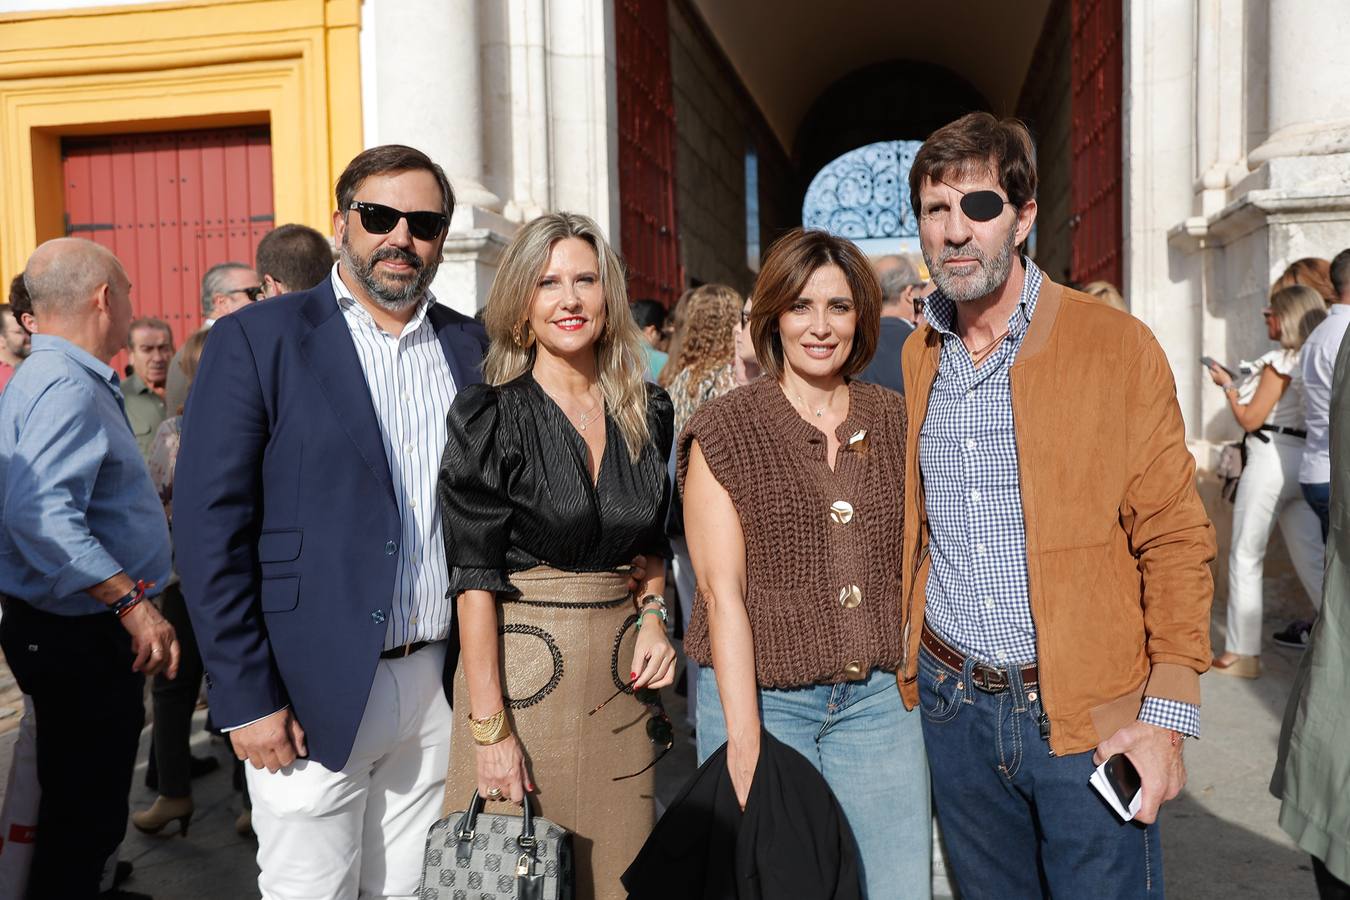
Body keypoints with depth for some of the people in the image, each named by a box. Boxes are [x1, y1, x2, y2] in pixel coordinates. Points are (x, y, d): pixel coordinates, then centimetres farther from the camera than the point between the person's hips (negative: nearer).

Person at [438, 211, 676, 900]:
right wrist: (488, 728, -16)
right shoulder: (490, 416, -9)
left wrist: (652, 617, 1)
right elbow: (476, 577, -12)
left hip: (620, 678, 4)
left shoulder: (647, 411, 6)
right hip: (521, 673, -4)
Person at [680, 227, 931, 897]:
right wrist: (744, 739, -14)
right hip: (762, 697, -3)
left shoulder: (896, 423, 7)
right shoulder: (724, 432, -4)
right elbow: (723, 592, -9)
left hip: (877, 697, 3)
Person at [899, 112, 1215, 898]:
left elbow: (1175, 540, -7)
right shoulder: (911, 361, 4)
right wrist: (909, 670, 6)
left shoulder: (1118, 347, -7)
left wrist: (1168, 715, -11)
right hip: (951, 705, 4)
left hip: (1088, 715, -3)